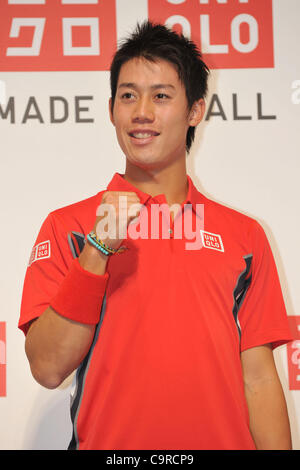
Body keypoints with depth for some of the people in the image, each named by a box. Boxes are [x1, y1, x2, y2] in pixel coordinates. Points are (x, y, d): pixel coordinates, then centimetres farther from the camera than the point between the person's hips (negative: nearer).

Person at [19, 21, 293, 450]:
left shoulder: (244, 234, 4)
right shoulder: (67, 227, -1)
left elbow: (258, 379, 3)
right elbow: (48, 369, -10)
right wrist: (97, 251, -18)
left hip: (224, 439, 2)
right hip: (107, 440, -1)